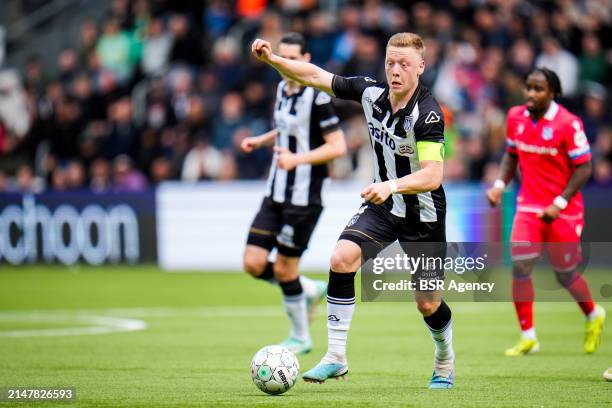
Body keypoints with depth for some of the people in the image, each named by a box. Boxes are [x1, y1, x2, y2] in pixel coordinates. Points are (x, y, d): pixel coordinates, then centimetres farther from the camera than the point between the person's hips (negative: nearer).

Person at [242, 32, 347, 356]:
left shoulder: (317, 97, -15)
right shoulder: (282, 89, 9)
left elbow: (337, 147, -17)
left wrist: (297, 159, -25)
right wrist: (260, 140, 11)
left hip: (303, 198, -7)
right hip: (275, 194, 7)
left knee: (284, 269, -2)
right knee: (253, 264, 0)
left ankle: (300, 338, 19)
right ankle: (310, 290, 24)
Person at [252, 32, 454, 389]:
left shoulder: (427, 113, -27)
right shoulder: (372, 92, -9)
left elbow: (433, 175, -35)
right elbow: (316, 77, -1)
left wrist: (393, 185, -51)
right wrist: (272, 58, -13)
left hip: (423, 213, -5)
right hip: (383, 202, 5)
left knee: (428, 304, 3)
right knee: (342, 258, -19)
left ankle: (445, 360, 36)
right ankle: (336, 358, -12)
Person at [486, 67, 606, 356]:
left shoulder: (568, 123, -16)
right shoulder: (515, 117, 0)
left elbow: (583, 168, -13)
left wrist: (559, 204, -20)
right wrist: (500, 184, -2)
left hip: (564, 211, -4)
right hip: (528, 206, 4)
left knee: (566, 275, 7)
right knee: (520, 267, -11)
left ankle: (593, 316, 37)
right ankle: (527, 337, -3)